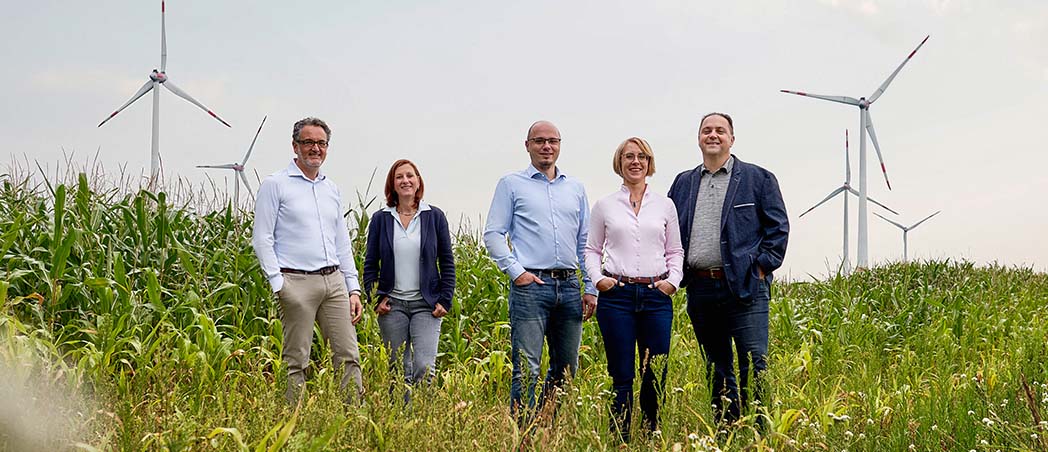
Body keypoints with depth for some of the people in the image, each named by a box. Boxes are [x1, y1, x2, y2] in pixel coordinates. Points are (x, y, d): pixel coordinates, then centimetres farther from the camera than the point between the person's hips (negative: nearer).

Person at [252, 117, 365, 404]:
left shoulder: (332, 189, 19)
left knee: (349, 356, 0)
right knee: (296, 361, -3)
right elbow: (261, 238, -4)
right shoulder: (275, 185, 1)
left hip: (334, 281, 6)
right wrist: (278, 283, -12)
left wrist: (354, 288, 13)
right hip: (297, 282, -5)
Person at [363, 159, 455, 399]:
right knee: (398, 370, 5)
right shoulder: (381, 219, 6)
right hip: (392, 304, 1)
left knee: (424, 367, -13)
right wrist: (375, 298, -2)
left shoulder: (435, 217, 4)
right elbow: (370, 264, 10)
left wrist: (445, 300, -1)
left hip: (426, 304, -1)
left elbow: (447, 262, 7)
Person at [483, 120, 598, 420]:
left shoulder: (575, 188, 18)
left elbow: (585, 241, 18)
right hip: (531, 284, -5)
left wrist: (591, 288, 11)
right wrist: (516, 271, -10)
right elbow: (493, 234, 1)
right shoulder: (511, 185, 6)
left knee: (567, 369, 9)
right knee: (526, 369, -10)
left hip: (569, 286, 5)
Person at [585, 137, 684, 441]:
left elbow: (675, 251, 15)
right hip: (616, 295, -1)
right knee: (621, 375, -1)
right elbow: (591, 249, 12)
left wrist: (673, 281, 0)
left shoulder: (664, 205, 11)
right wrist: (597, 278, -4)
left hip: (657, 295, 1)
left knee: (656, 374, 1)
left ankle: (651, 436, 13)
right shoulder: (605, 205, 8)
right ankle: (619, 438, 5)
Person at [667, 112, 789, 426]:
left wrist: (762, 266, -6)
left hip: (745, 286, -4)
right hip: (700, 290, 4)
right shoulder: (683, 183, 16)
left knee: (754, 366, -9)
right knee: (716, 371, 10)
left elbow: (778, 226, 2)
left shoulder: (758, 179, 5)